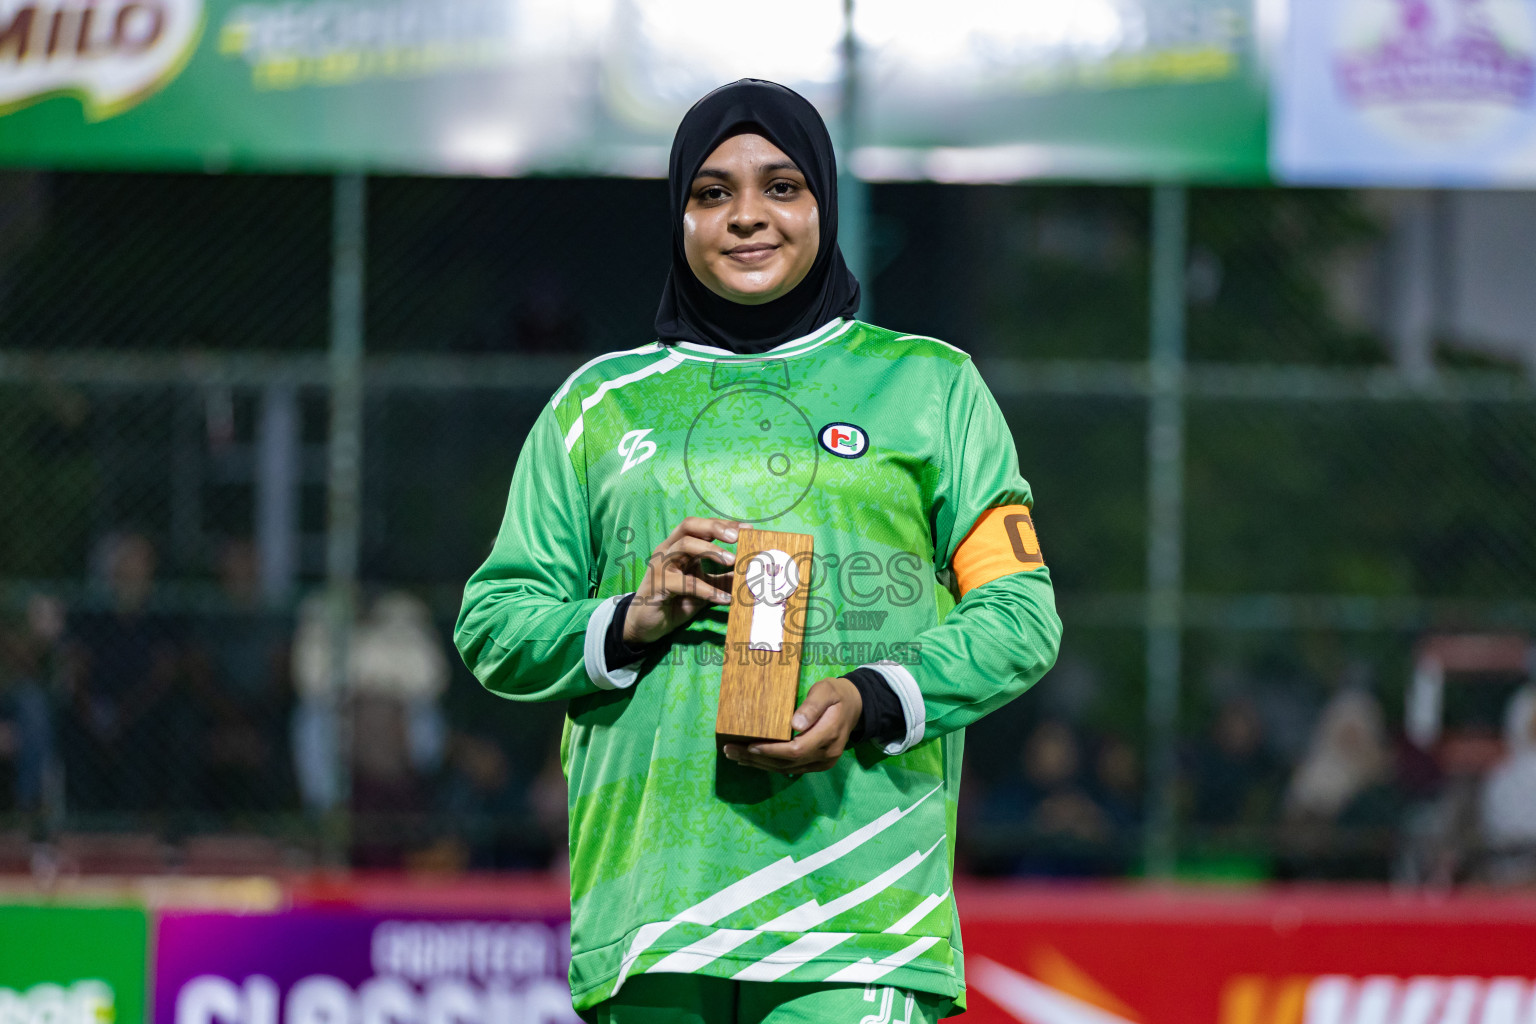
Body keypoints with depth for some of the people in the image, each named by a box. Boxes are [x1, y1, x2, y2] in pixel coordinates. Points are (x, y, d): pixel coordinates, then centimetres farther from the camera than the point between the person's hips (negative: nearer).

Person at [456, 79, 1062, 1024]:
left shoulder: (929, 385, 14)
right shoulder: (602, 405, 19)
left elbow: (1020, 613, 9)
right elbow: (492, 626, 17)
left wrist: (871, 703, -9)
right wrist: (635, 619, -3)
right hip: (652, 884, 2)